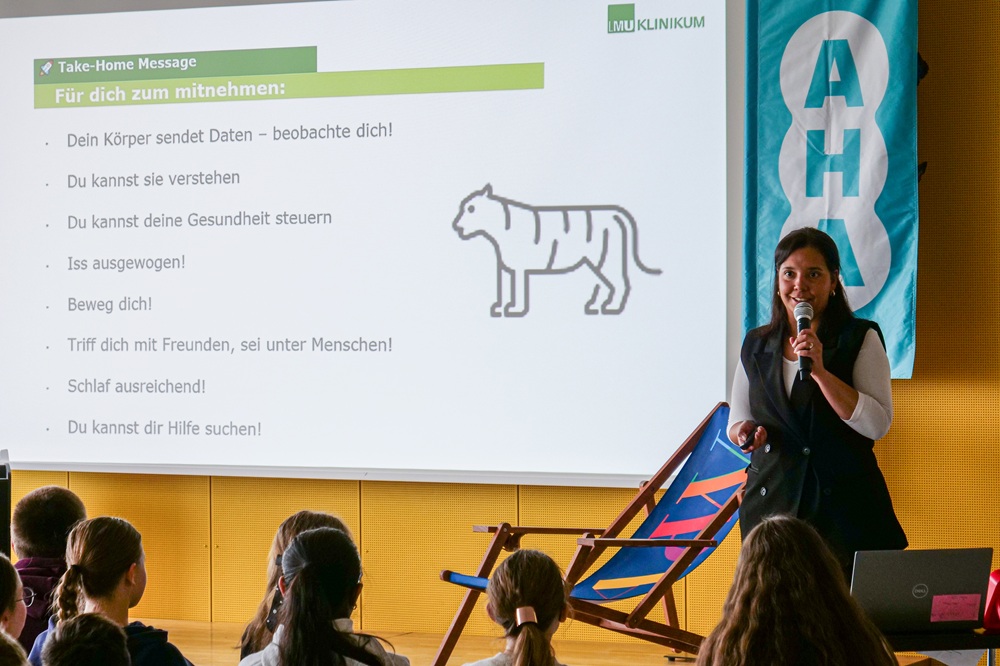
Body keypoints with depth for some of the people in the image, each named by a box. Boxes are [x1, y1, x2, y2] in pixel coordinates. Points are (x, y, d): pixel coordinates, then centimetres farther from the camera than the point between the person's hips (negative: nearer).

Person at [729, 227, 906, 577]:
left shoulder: (861, 338, 0)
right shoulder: (756, 345, 13)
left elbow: (878, 424, -11)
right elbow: (737, 419, 22)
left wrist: (820, 371, -17)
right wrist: (745, 432, -1)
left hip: (844, 509, -3)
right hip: (771, 503, 4)